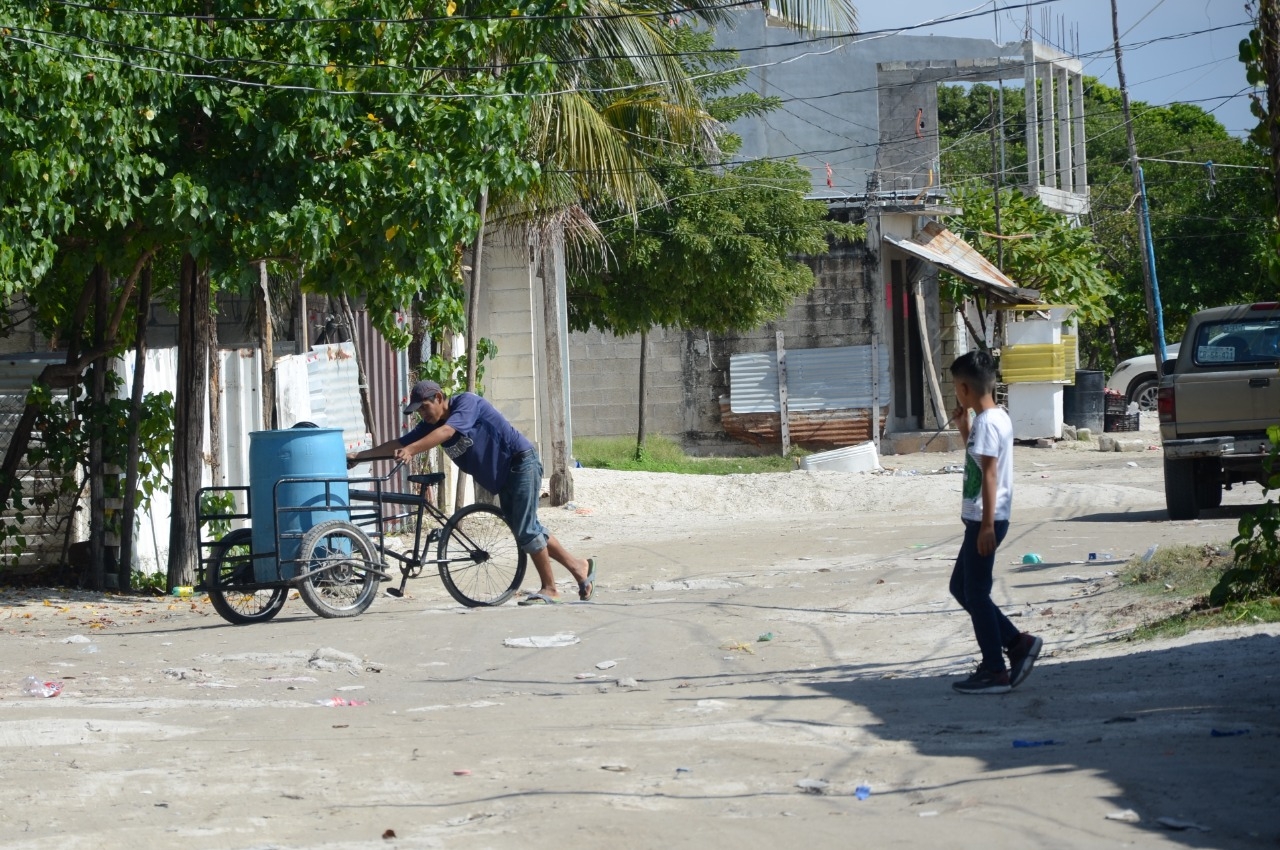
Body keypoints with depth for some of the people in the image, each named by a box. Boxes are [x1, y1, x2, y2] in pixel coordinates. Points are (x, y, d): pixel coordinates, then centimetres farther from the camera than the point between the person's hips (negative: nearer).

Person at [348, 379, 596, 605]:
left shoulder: (467, 402, -21)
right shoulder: (431, 424, 1)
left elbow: (447, 431, -38)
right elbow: (398, 444, -2)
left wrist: (411, 450, -48)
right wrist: (359, 456, -9)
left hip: (522, 463, -9)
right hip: (502, 475, 9)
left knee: (525, 530, -12)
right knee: (525, 528, 10)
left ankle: (549, 589, -1)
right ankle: (579, 566, 20)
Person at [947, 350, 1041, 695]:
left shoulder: (987, 423, -17)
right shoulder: (997, 418, 13)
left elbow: (989, 474, -22)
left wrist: (987, 525, -24)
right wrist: (963, 427, 17)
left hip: (985, 520, -10)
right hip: (981, 519, 10)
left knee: (975, 593, -3)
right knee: (961, 587, 17)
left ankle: (994, 672, 2)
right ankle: (1018, 643, 15)